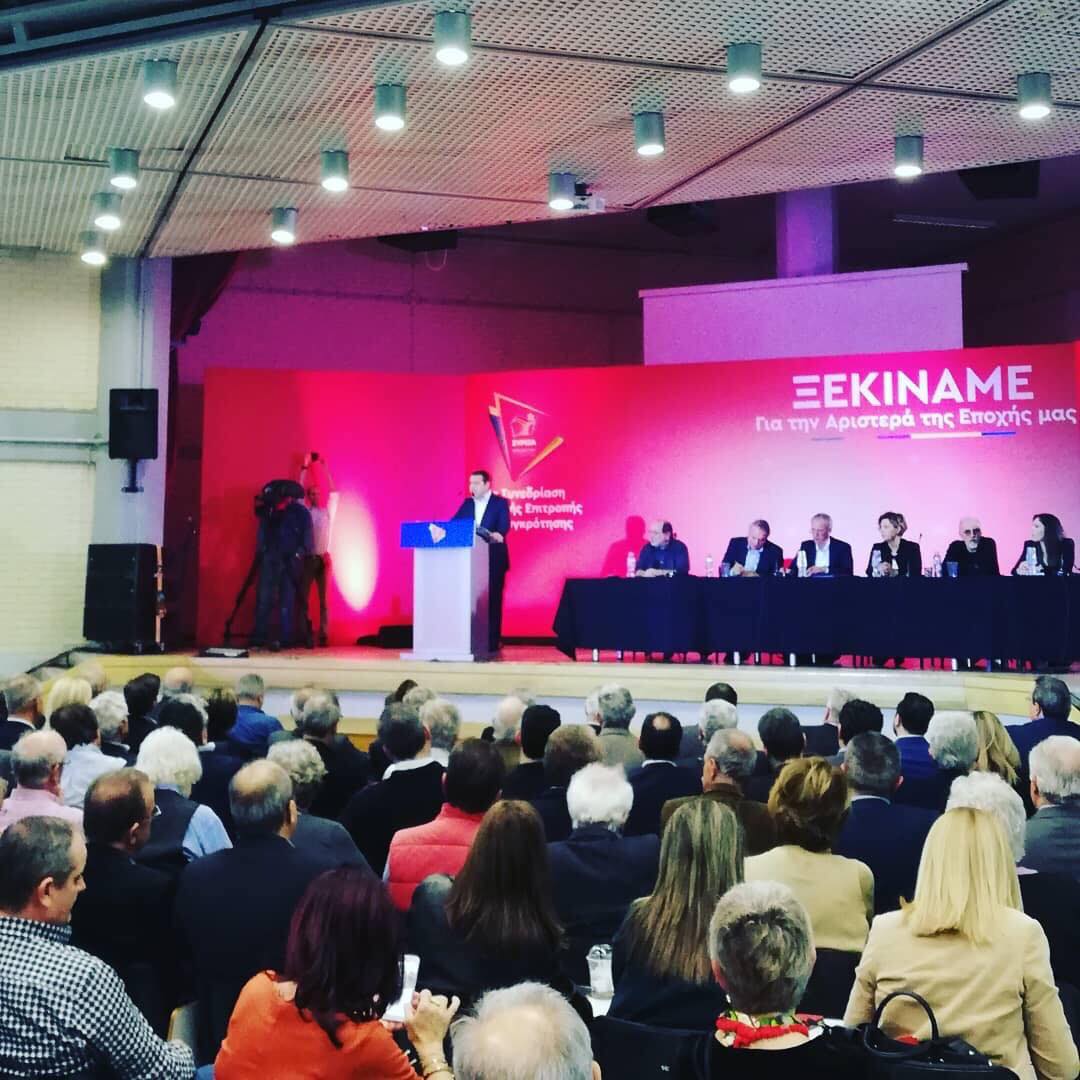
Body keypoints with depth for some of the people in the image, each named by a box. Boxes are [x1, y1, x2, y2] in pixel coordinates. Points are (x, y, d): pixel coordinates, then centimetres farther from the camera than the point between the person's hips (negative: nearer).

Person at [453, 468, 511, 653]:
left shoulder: (500, 502, -3)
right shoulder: (467, 504, 12)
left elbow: (504, 526, -18)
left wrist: (498, 535, -40)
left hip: (494, 558, -5)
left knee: (492, 599, -3)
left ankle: (492, 642, 1)